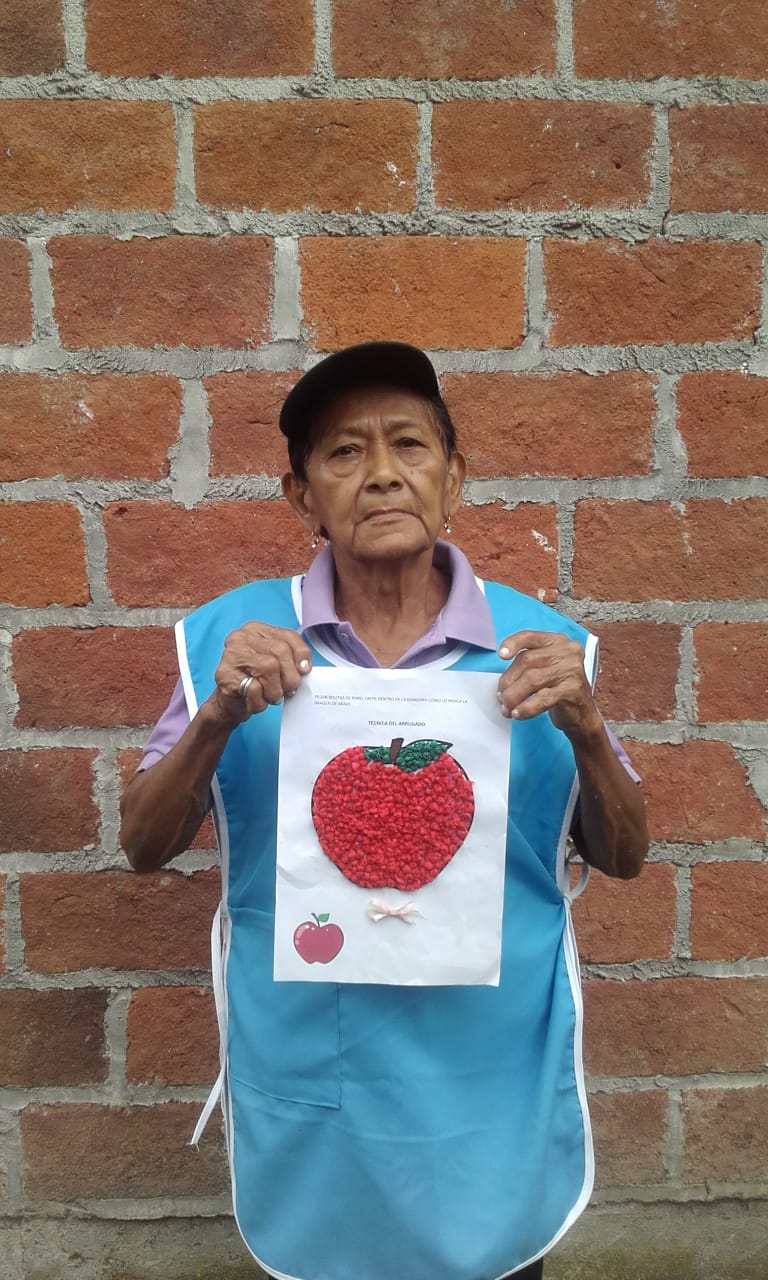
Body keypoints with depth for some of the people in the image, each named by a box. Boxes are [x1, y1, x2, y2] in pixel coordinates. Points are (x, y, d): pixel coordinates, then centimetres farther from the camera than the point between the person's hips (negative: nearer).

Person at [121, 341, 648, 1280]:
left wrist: (584, 725, -22)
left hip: (495, 1096, 1)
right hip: (303, 1100, 0)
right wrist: (218, 718, -24)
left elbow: (624, 857, -3)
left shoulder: (539, 645, -8)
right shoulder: (232, 638, -9)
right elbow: (143, 847, -6)